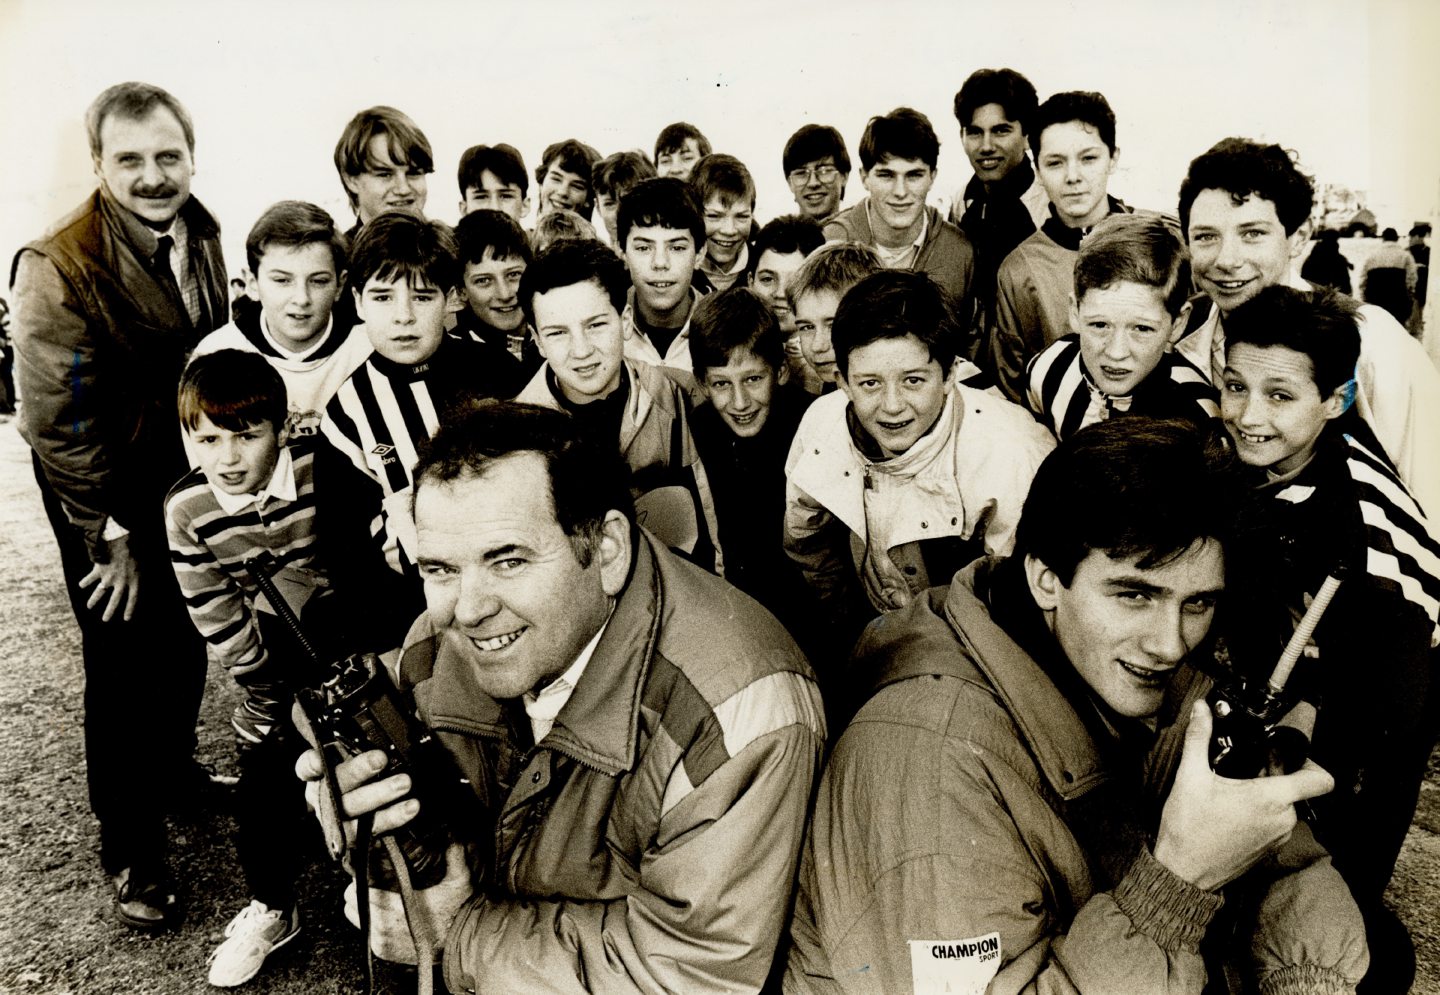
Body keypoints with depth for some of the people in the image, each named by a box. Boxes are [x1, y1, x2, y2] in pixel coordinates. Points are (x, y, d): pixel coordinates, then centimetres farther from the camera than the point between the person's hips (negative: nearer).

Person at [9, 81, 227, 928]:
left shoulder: (201, 233, -2)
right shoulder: (60, 267, -21)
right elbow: (57, 421, -19)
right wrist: (115, 532, -15)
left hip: (185, 468, 6)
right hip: (101, 486, -6)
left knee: (188, 635, 19)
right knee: (125, 654, 4)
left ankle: (175, 761, 48)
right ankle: (132, 847, 24)